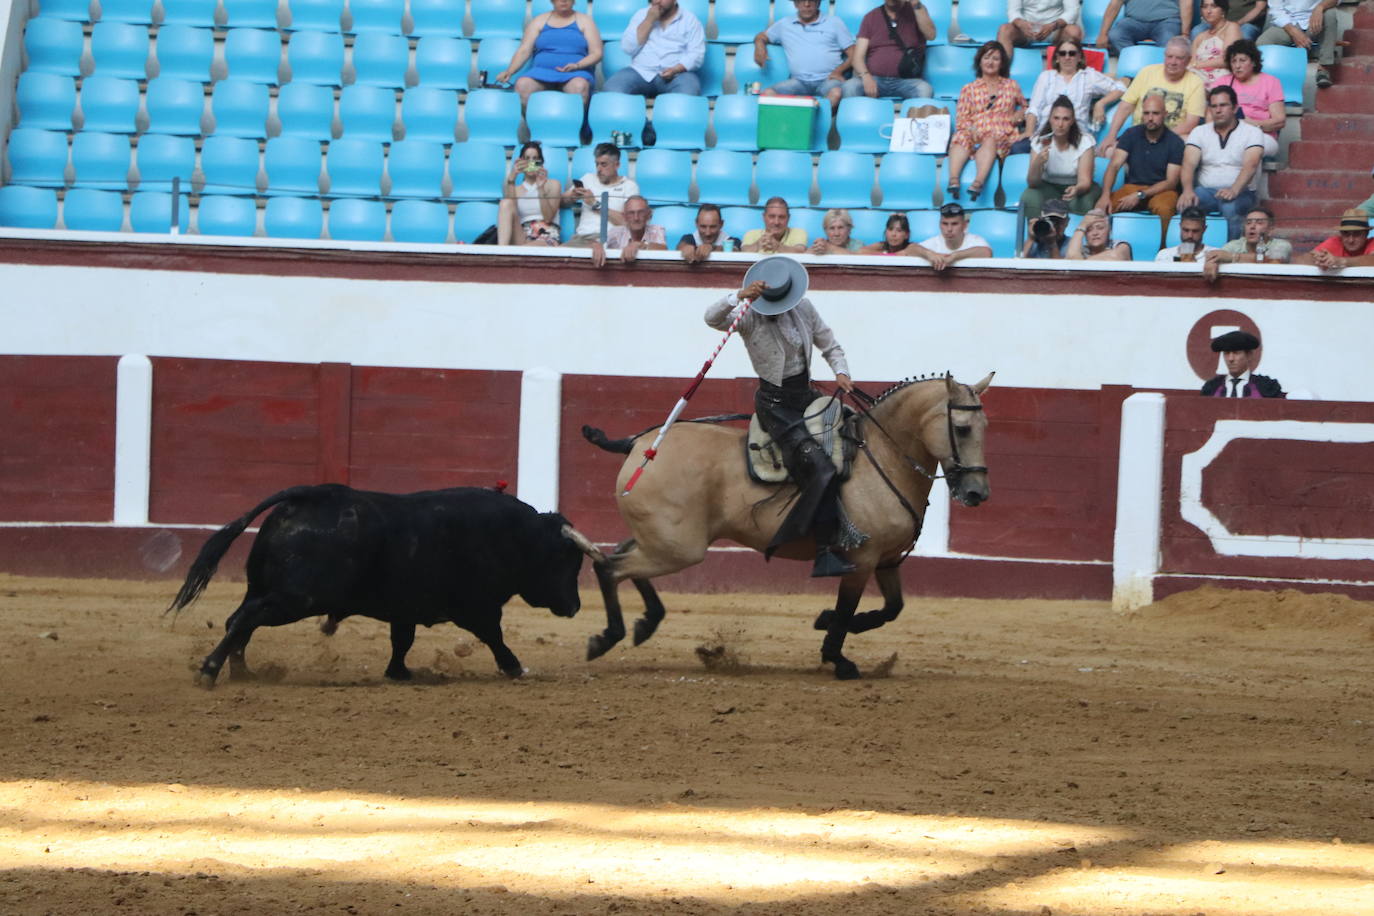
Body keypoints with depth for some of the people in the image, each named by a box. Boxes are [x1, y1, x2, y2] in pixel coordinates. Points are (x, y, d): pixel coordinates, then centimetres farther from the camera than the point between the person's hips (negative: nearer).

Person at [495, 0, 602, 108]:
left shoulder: (584, 21, 14)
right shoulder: (539, 21, 18)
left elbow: (596, 54, 7)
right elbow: (523, 51, 10)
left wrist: (577, 65, -13)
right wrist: (509, 72, -9)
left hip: (576, 73, -2)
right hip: (543, 71, 2)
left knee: (579, 86, -39)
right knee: (522, 85, -32)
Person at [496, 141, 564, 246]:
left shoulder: (552, 185, 14)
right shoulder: (515, 189, 20)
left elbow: (548, 218, -1)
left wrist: (541, 188, -12)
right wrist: (511, 178, -14)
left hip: (546, 238, -3)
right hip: (522, 239, 3)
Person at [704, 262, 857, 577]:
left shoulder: (803, 309, 5)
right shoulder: (749, 317, -12)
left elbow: (830, 345, 15)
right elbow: (713, 318, -30)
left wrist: (841, 372, -4)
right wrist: (739, 297, -47)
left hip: (805, 394, 8)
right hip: (775, 404, -8)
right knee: (818, 466, -22)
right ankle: (824, 553, -24)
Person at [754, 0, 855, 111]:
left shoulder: (835, 22, 13)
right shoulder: (784, 24, 21)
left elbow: (853, 55, 9)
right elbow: (761, 37, 32)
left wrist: (839, 71, -11)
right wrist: (760, 45, 6)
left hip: (828, 80, -2)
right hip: (799, 81, 2)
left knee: (836, 93, -40)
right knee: (768, 94, -28)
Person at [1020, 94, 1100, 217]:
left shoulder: (1084, 141, -13)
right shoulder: (1040, 141, -8)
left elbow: (1085, 181, -21)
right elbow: (1032, 183, -13)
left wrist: (1077, 189, -46)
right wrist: (1038, 163, -35)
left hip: (1078, 187, -1)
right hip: (1049, 187, 1)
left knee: (1084, 203, -36)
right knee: (1029, 197, -31)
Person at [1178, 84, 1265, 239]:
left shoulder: (1252, 132, 1)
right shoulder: (1199, 132, 11)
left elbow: (1250, 166, -15)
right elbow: (1189, 164, -3)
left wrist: (1234, 190, -35)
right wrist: (1188, 190, -26)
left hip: (1240, 192, -2)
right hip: (1206, 191, 2)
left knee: (1230, 207, -37)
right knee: (1187, 204, -31)